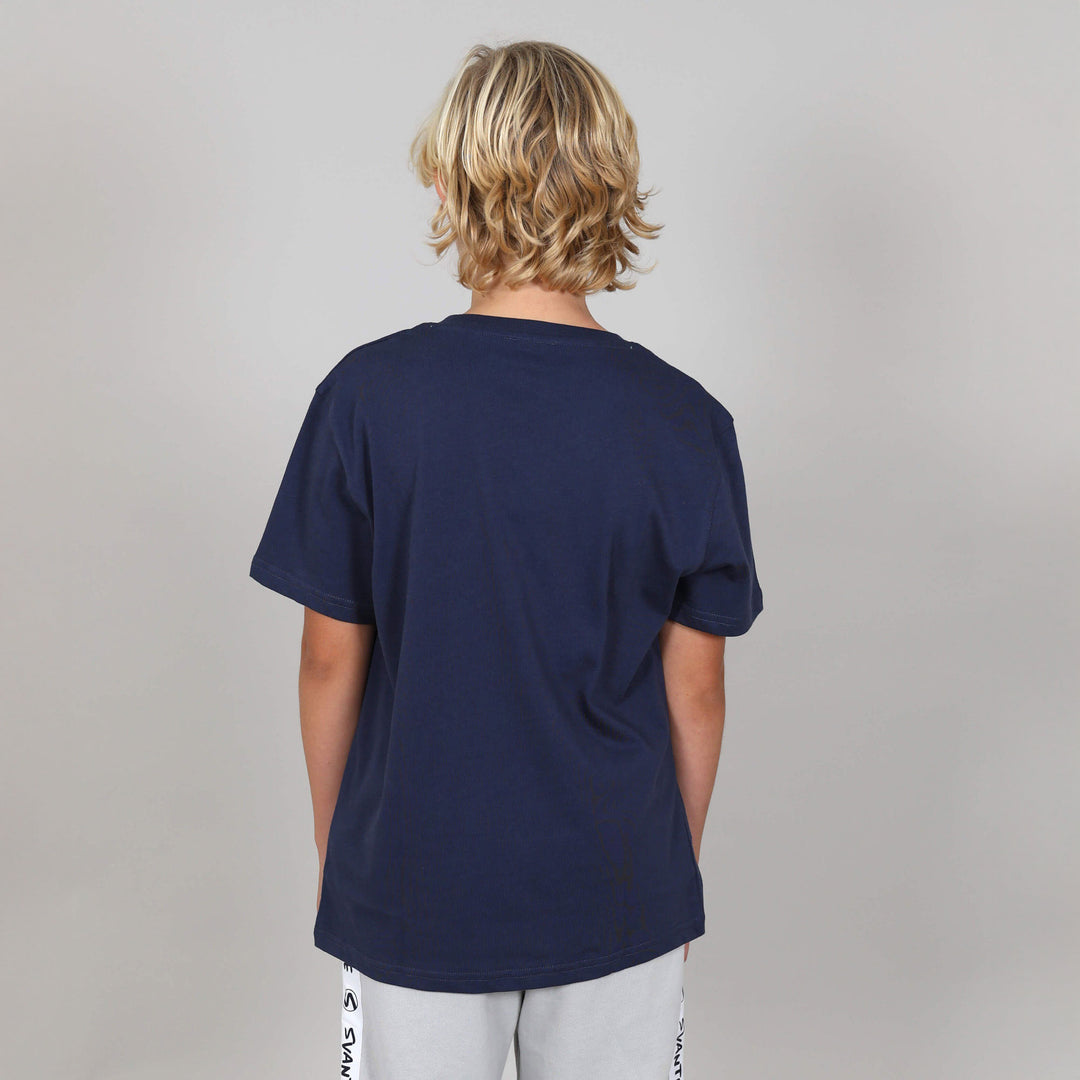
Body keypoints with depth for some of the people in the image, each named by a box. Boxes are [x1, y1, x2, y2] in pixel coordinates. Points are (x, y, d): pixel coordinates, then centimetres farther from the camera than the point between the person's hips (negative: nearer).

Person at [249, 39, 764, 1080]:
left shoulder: (366, 398, -14)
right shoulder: (686, 422, -12)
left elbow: (331, 662, -7)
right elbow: (694, 688, -5)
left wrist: (332, 850, 9)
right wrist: (677, 862, 11)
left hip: (415, 888, 0)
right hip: (619, 894, 1)